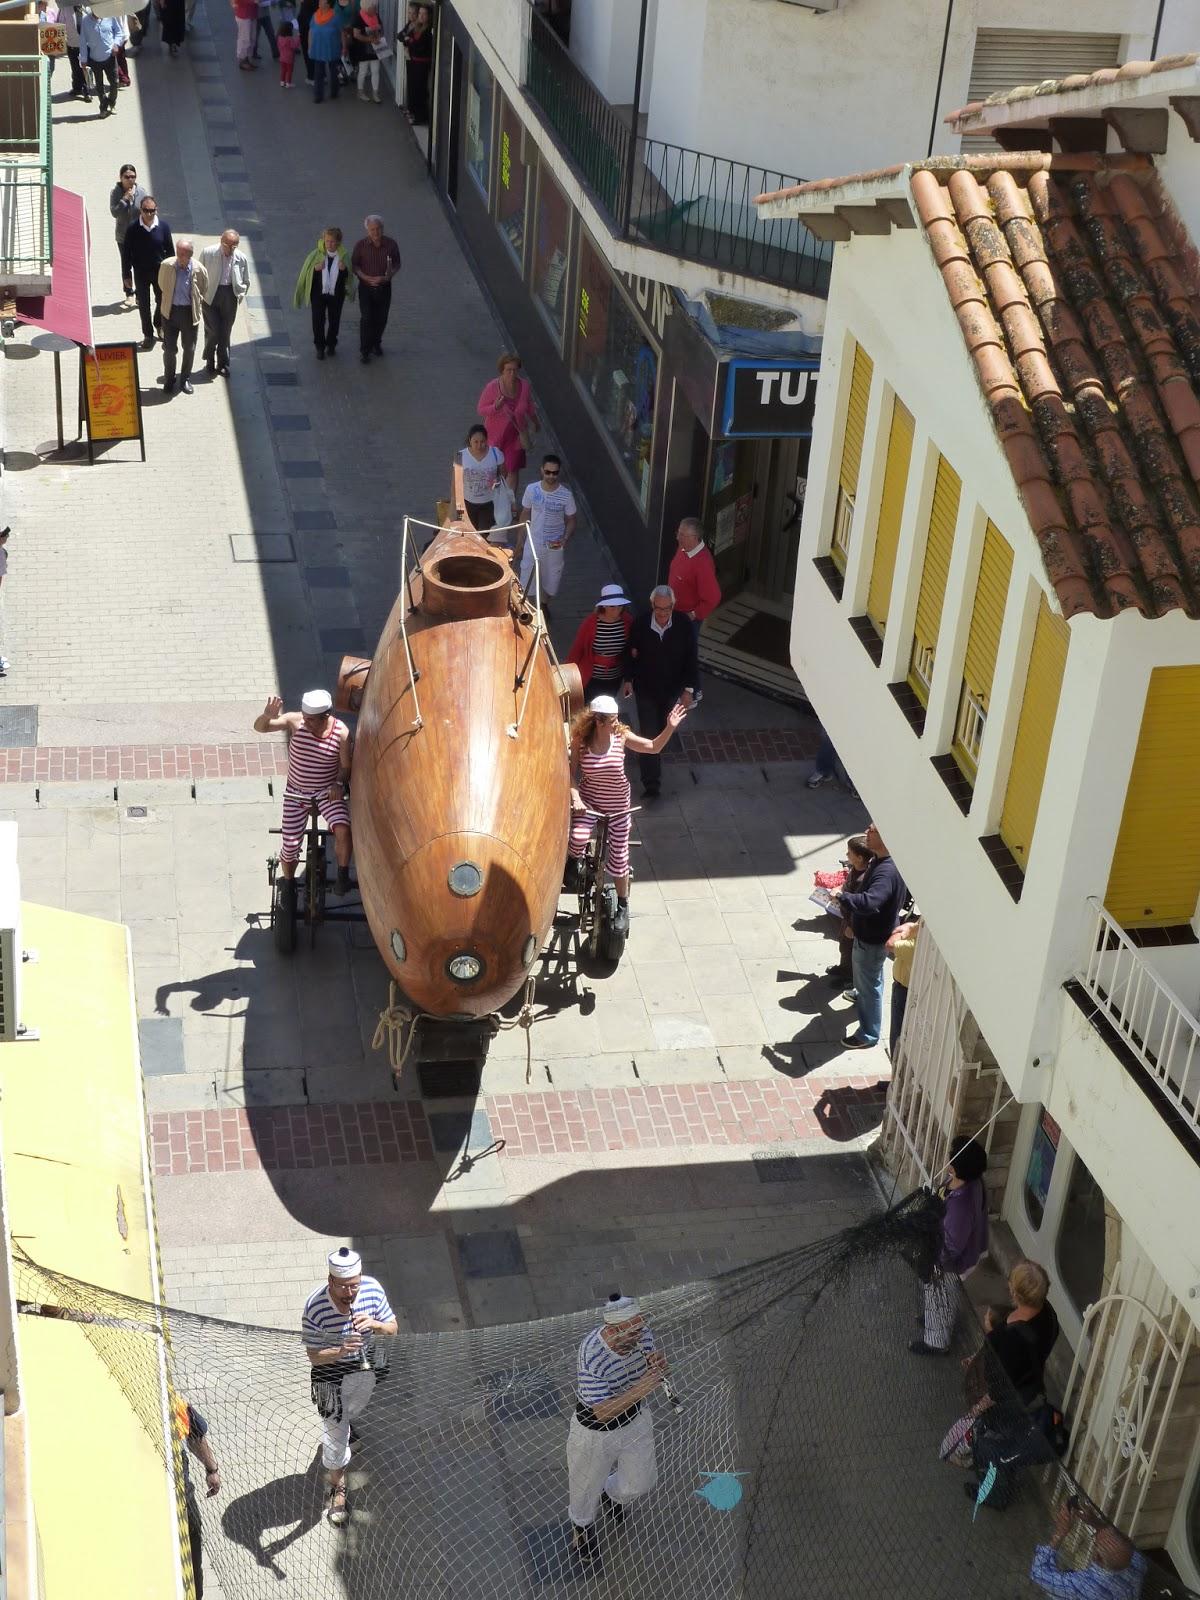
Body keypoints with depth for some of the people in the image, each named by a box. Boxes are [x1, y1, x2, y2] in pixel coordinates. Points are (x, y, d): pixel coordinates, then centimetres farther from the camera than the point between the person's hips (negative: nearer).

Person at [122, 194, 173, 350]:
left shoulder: (163, 227, -10)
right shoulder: (133, 229, -13)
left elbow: (170, 250, 0)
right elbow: (126, 253, -6)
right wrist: (126, 274, -5)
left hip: (160, 271, 1)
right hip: (141, 273, -1)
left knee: (162, 301, 16)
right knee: (143, 305, 8)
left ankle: (158, 324, 44)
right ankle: (148, 335, 22)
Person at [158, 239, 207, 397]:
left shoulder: (199, 270, -13)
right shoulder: (166, 266, -11)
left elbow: (204, 290, 6)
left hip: (190, 312, 0)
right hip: (170, 311, 0)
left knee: (189, 348, 11)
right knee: (169, 348, 4)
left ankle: (186, 379, 31)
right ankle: (169, 380, 24)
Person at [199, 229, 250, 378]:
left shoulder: (241, 258, -4)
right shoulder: (207, 253, -10)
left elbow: (246, 282, 11)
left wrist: (240, 296, 2)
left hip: (230, 297, 2)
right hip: (210, 295, -2)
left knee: (225, 332, 8)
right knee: (212, 331, -5)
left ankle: (222, 364, 23)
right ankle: (209, 361, 18)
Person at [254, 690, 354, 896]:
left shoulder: (341, 732, -18)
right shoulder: (295, 721, -18)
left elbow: (346, 765, -5)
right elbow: (259, 727, -23)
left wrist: (339, 784, -24)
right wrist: (268, 715, -44)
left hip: (328, 792, -1)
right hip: (296, 792, 1)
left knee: (343, 830, -28)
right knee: (290, 845, 1)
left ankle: (343, 874, -4)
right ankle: (289, 885, 30)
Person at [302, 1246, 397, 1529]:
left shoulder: (372, 1288, -24)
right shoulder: (316, 1306, -34)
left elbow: (392, 1327, -9)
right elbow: (314, 1356, -25)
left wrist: (374, 1324, -32)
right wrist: (340, 1351, -44)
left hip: (365, 1369, 4)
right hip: (331, 1376, -4)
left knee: (354, 1411, 31)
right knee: (336, 1431, 5)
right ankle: (338, 1488, 27)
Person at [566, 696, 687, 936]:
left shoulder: (621, 736, -13)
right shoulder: (581, 741, -15)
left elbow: (654, 747, -8)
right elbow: (571, 773, -10)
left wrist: (670, 728, -23)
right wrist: (575, 798, -24)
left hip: (617, 805, 1)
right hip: (589, 801, -1)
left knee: (618, 857, 6)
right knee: (579, 837, -30)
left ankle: (623, 905, 27)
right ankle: (573, 862, 7)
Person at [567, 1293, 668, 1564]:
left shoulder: (641, 1334, -21)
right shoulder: (591, 1356, -39)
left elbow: (654, 1379, -3)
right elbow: (601, 1412, -37)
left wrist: (658, 1366, -27)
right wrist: (638, 1391, -48)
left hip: (634, 1420, 5)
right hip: (595, 1431, -5)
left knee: (642, 1481, 19)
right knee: (587, 1485, 19)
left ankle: (612, 1493, 55)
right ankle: (581, 1523, 53)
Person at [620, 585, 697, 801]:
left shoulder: (684, 627, -16)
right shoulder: (640, 625, -18)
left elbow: (690, 659, -7)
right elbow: (630, 654, -2)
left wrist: (688, 688, -6)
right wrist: (627, 679, 0)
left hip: (671, 689, 2)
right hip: (646, 689, -2)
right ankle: (652, 784, -2)